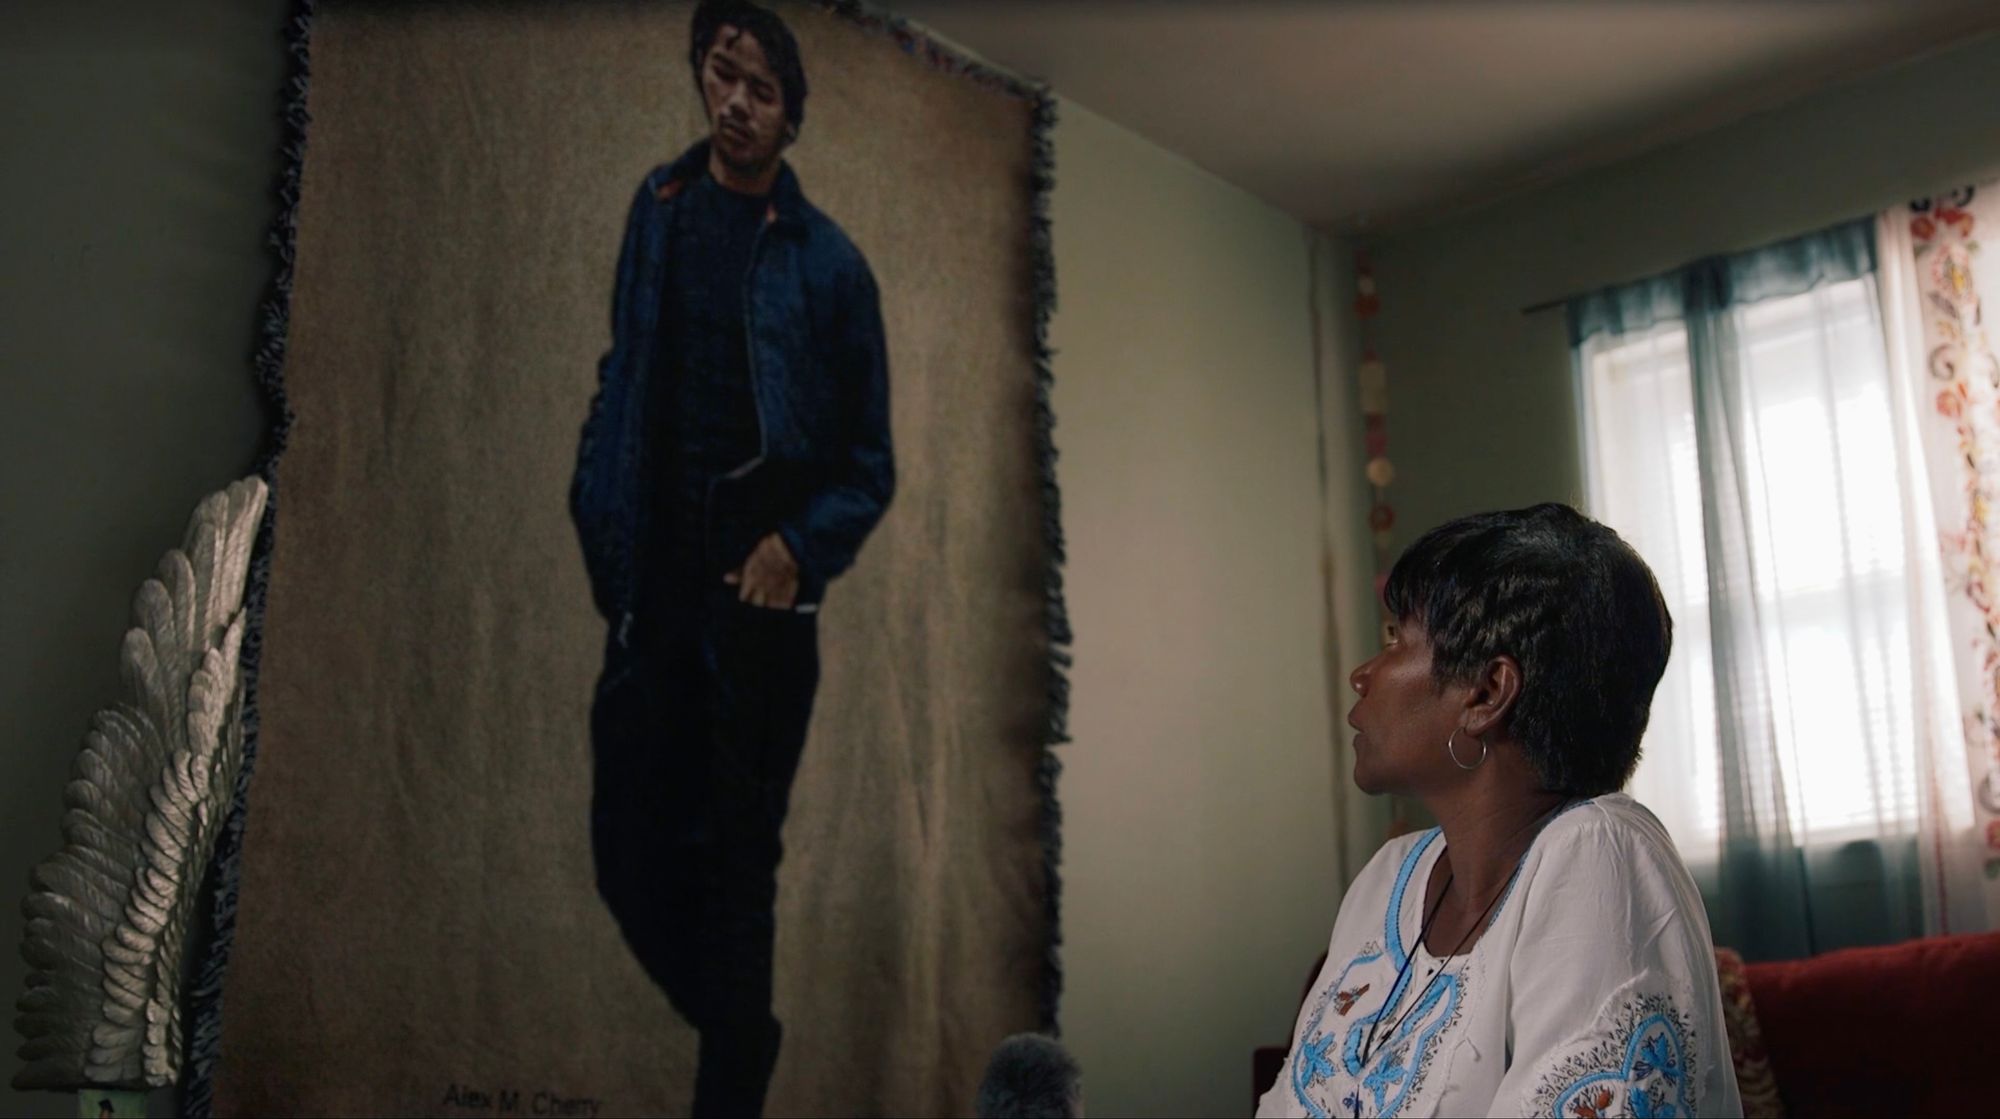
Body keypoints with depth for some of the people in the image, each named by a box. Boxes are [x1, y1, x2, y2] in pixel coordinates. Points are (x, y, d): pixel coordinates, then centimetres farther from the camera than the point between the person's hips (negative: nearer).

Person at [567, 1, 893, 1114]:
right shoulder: (660, 208, 11)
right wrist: (599, 521, 2)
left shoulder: (828, 261, -1)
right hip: (654, 575, 4)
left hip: (761, 585, -4)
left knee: (739, 860, 0)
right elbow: (622, 380, 14)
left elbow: (868, 466, 2)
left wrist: (801, 549, -14)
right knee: (632, 851, 7)